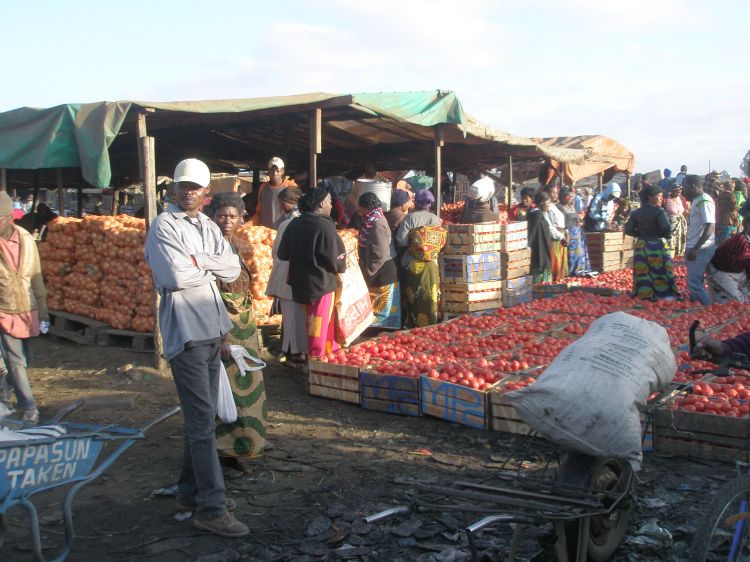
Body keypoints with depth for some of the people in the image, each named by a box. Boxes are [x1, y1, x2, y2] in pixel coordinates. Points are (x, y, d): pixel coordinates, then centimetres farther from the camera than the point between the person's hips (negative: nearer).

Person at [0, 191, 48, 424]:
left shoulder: (26, 239, -3)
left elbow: (36, 278, 4)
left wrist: (43, 313, 7)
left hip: (28, 311, 4)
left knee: (24, 358, 18)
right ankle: (27, 406, 5)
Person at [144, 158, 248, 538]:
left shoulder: (208, 228, 15)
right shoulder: (164, 226, -7)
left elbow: (233, 269, 4)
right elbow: (175, 276, -19)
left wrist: (198, 261, -10)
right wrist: (212, 269, -4)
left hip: (211, 328, 8)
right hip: (184, 331, -8)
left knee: (202, 417, 14)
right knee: (202, 421, -7)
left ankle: (191, 492, 26)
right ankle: (211, 509, -2)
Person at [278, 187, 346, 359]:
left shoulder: (294, 225, 0)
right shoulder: (324, 226, -19)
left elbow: (282, 254, 6)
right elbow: (334, 260, -18)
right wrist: (342, 266, 4)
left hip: (301, 282, 7)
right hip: (321, 283, -7)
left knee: (314, 323, 21)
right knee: (320, 325, 7)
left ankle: (329, 351, 35)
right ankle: (317, 359, 16)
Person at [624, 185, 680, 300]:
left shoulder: (636, 212, 4)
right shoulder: (659, 211, -11)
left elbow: (628, 230, 2)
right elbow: (666, 229, -20)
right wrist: (667, 235, 0)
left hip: (641, 246, 4)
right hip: (657, 245, -4)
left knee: (643, 273, 9)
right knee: (661, 272, 3)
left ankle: (644, 294, 13)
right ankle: (666, 293, 5)